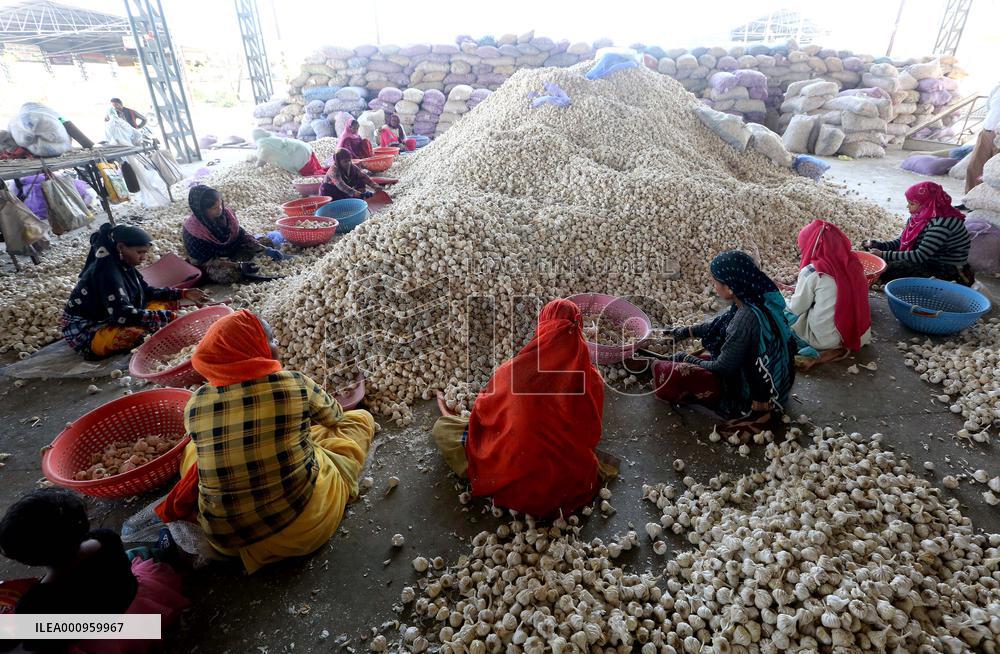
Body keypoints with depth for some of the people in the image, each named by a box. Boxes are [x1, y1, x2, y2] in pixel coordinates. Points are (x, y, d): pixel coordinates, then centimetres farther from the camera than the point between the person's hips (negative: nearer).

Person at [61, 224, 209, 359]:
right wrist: (167, 317, -35)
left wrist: (182, 293, -1)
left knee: (169, 303, 5)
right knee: (140, 331, -38)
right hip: (85, 333, -9)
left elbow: (147, 292, 10)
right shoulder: (107, 271, -26)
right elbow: (123, 315, -34)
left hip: (109, 319, 9)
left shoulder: (122, 264, 0)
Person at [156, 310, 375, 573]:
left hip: (225, 536, 4)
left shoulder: (195, 403, -9)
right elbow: (334, 416, 6)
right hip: (306, 523, -3)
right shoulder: (295, 383, -16)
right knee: (361, 418, 11)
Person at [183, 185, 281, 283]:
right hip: (210, 264, -5)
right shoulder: (193, 230, -25)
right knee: (230, 274, -38)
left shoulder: (225, 213, -13)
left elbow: (241, 234, -4)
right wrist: (238, 265, -35)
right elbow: (206, 260, -24)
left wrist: (266, 250, -17)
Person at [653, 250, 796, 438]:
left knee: (664, 373, -17)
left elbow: (723, 367, -21)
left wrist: (691, 361, -5)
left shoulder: (747, 317, -32)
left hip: (749, 394, -9)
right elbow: (719, 324, 13)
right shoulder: (759, 299, -6)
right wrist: (687, 331, 20)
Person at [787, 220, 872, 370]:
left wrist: (788, 302, 16)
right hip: (858, 334, 6)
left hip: (826, 339, -6)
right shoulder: (853, 263, 1)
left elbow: (796, 308, -6)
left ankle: (813, 353, 5)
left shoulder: (811, 272, -16)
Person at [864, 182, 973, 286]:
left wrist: (884, 254, -28)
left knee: (888, 270, -24)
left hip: (946, 272, -9)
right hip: (930, 262, 9)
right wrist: (876, 245, -7)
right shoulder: (920, 217, 1)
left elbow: (920, 256, -28)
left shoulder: (941, 224, -25)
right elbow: (901, 241, 9)